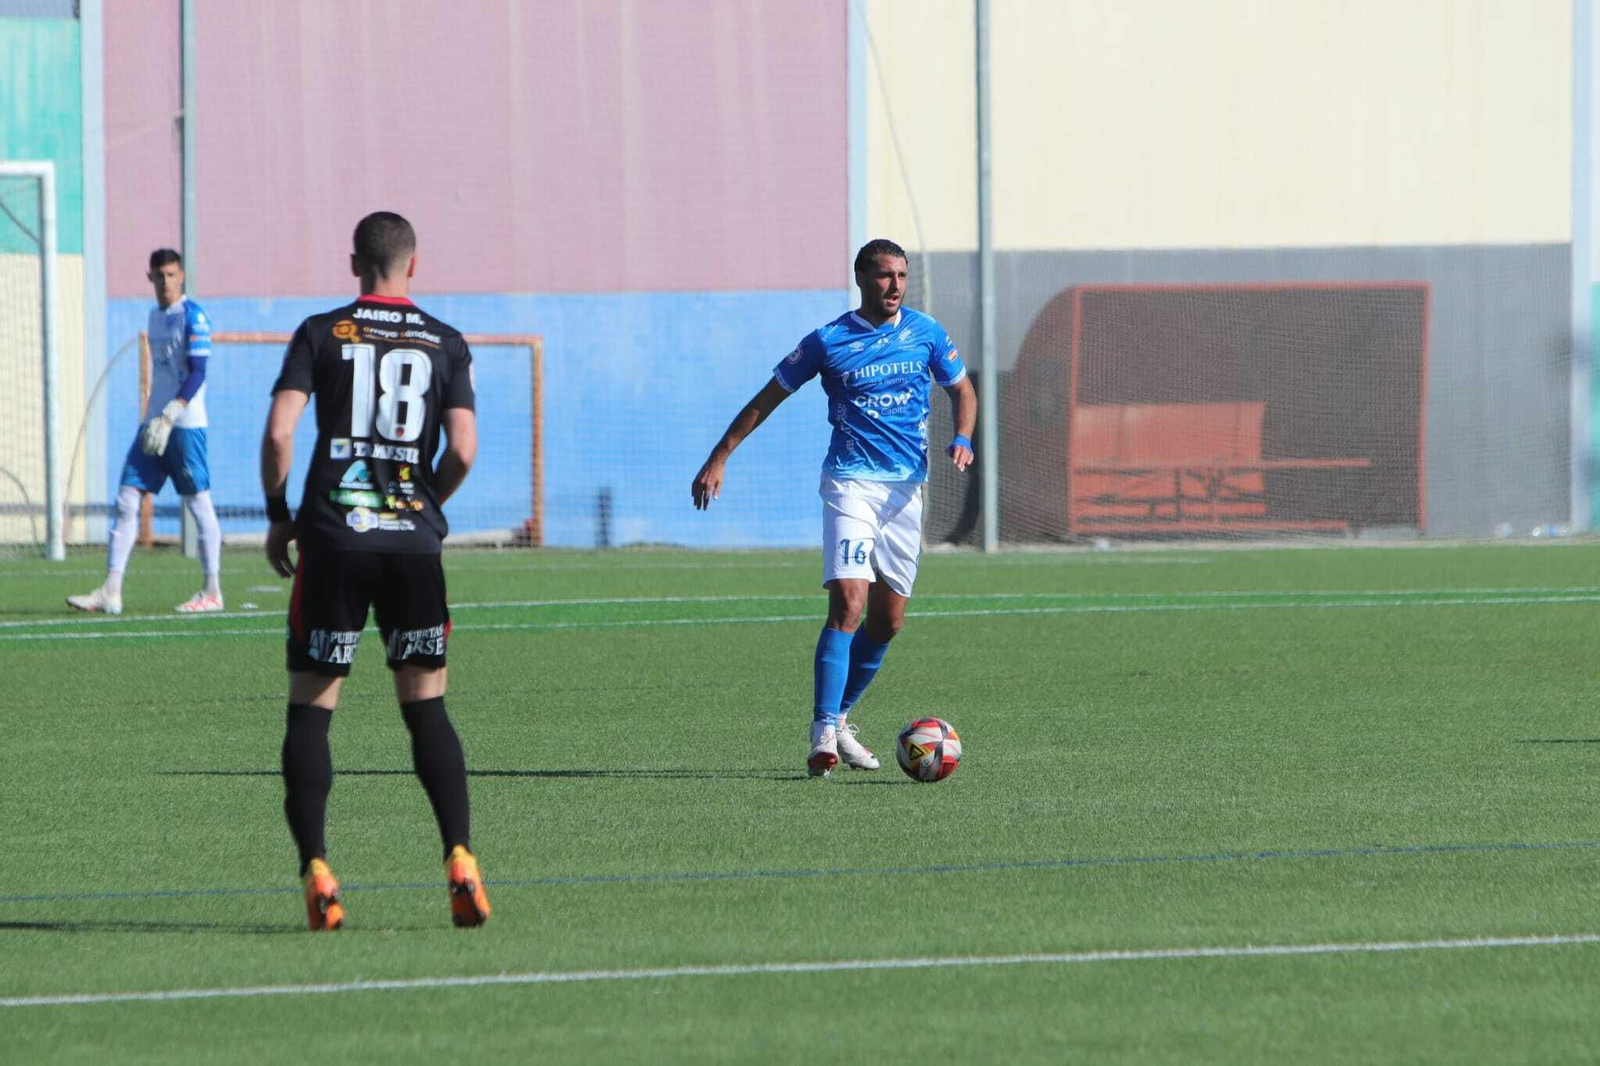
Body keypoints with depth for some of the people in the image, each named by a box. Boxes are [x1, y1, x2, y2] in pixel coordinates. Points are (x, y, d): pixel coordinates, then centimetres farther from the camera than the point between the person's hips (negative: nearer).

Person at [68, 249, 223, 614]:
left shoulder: (193, 317, -9)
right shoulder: (155, 316, 14)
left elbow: (197, 374, -16)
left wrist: (169, 417, -23)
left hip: (186, 425, -8)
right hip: (155, 422, 8)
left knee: (198, 503, -1)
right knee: (126, 499, 1)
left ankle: (212, 592, 7)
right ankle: (111, 592, -1)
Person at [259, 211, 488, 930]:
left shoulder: (320, 334, 2)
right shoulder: (445, 345, 5)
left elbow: (279, 431, -8)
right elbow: (462, 450, -2)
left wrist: (277, 516, 6)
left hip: (332, 542, -1)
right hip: (413, 544, 1)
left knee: (310, 708, 5)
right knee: (426, 707, 9)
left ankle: (315, 872, -5)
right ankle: (460, 859, -5)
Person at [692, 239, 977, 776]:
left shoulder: (926, 333, 4)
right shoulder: (828, 342, -5)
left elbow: (962, 390, 16)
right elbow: (767, 398, 3)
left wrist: (962, 440, -6)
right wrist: (719, 459, 0)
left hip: (906, 487, 4)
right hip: (851, 483, -4)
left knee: (888, 621, 8)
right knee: (848, 604, -20)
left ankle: (840, 718, 27)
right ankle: (824, 735, -23)